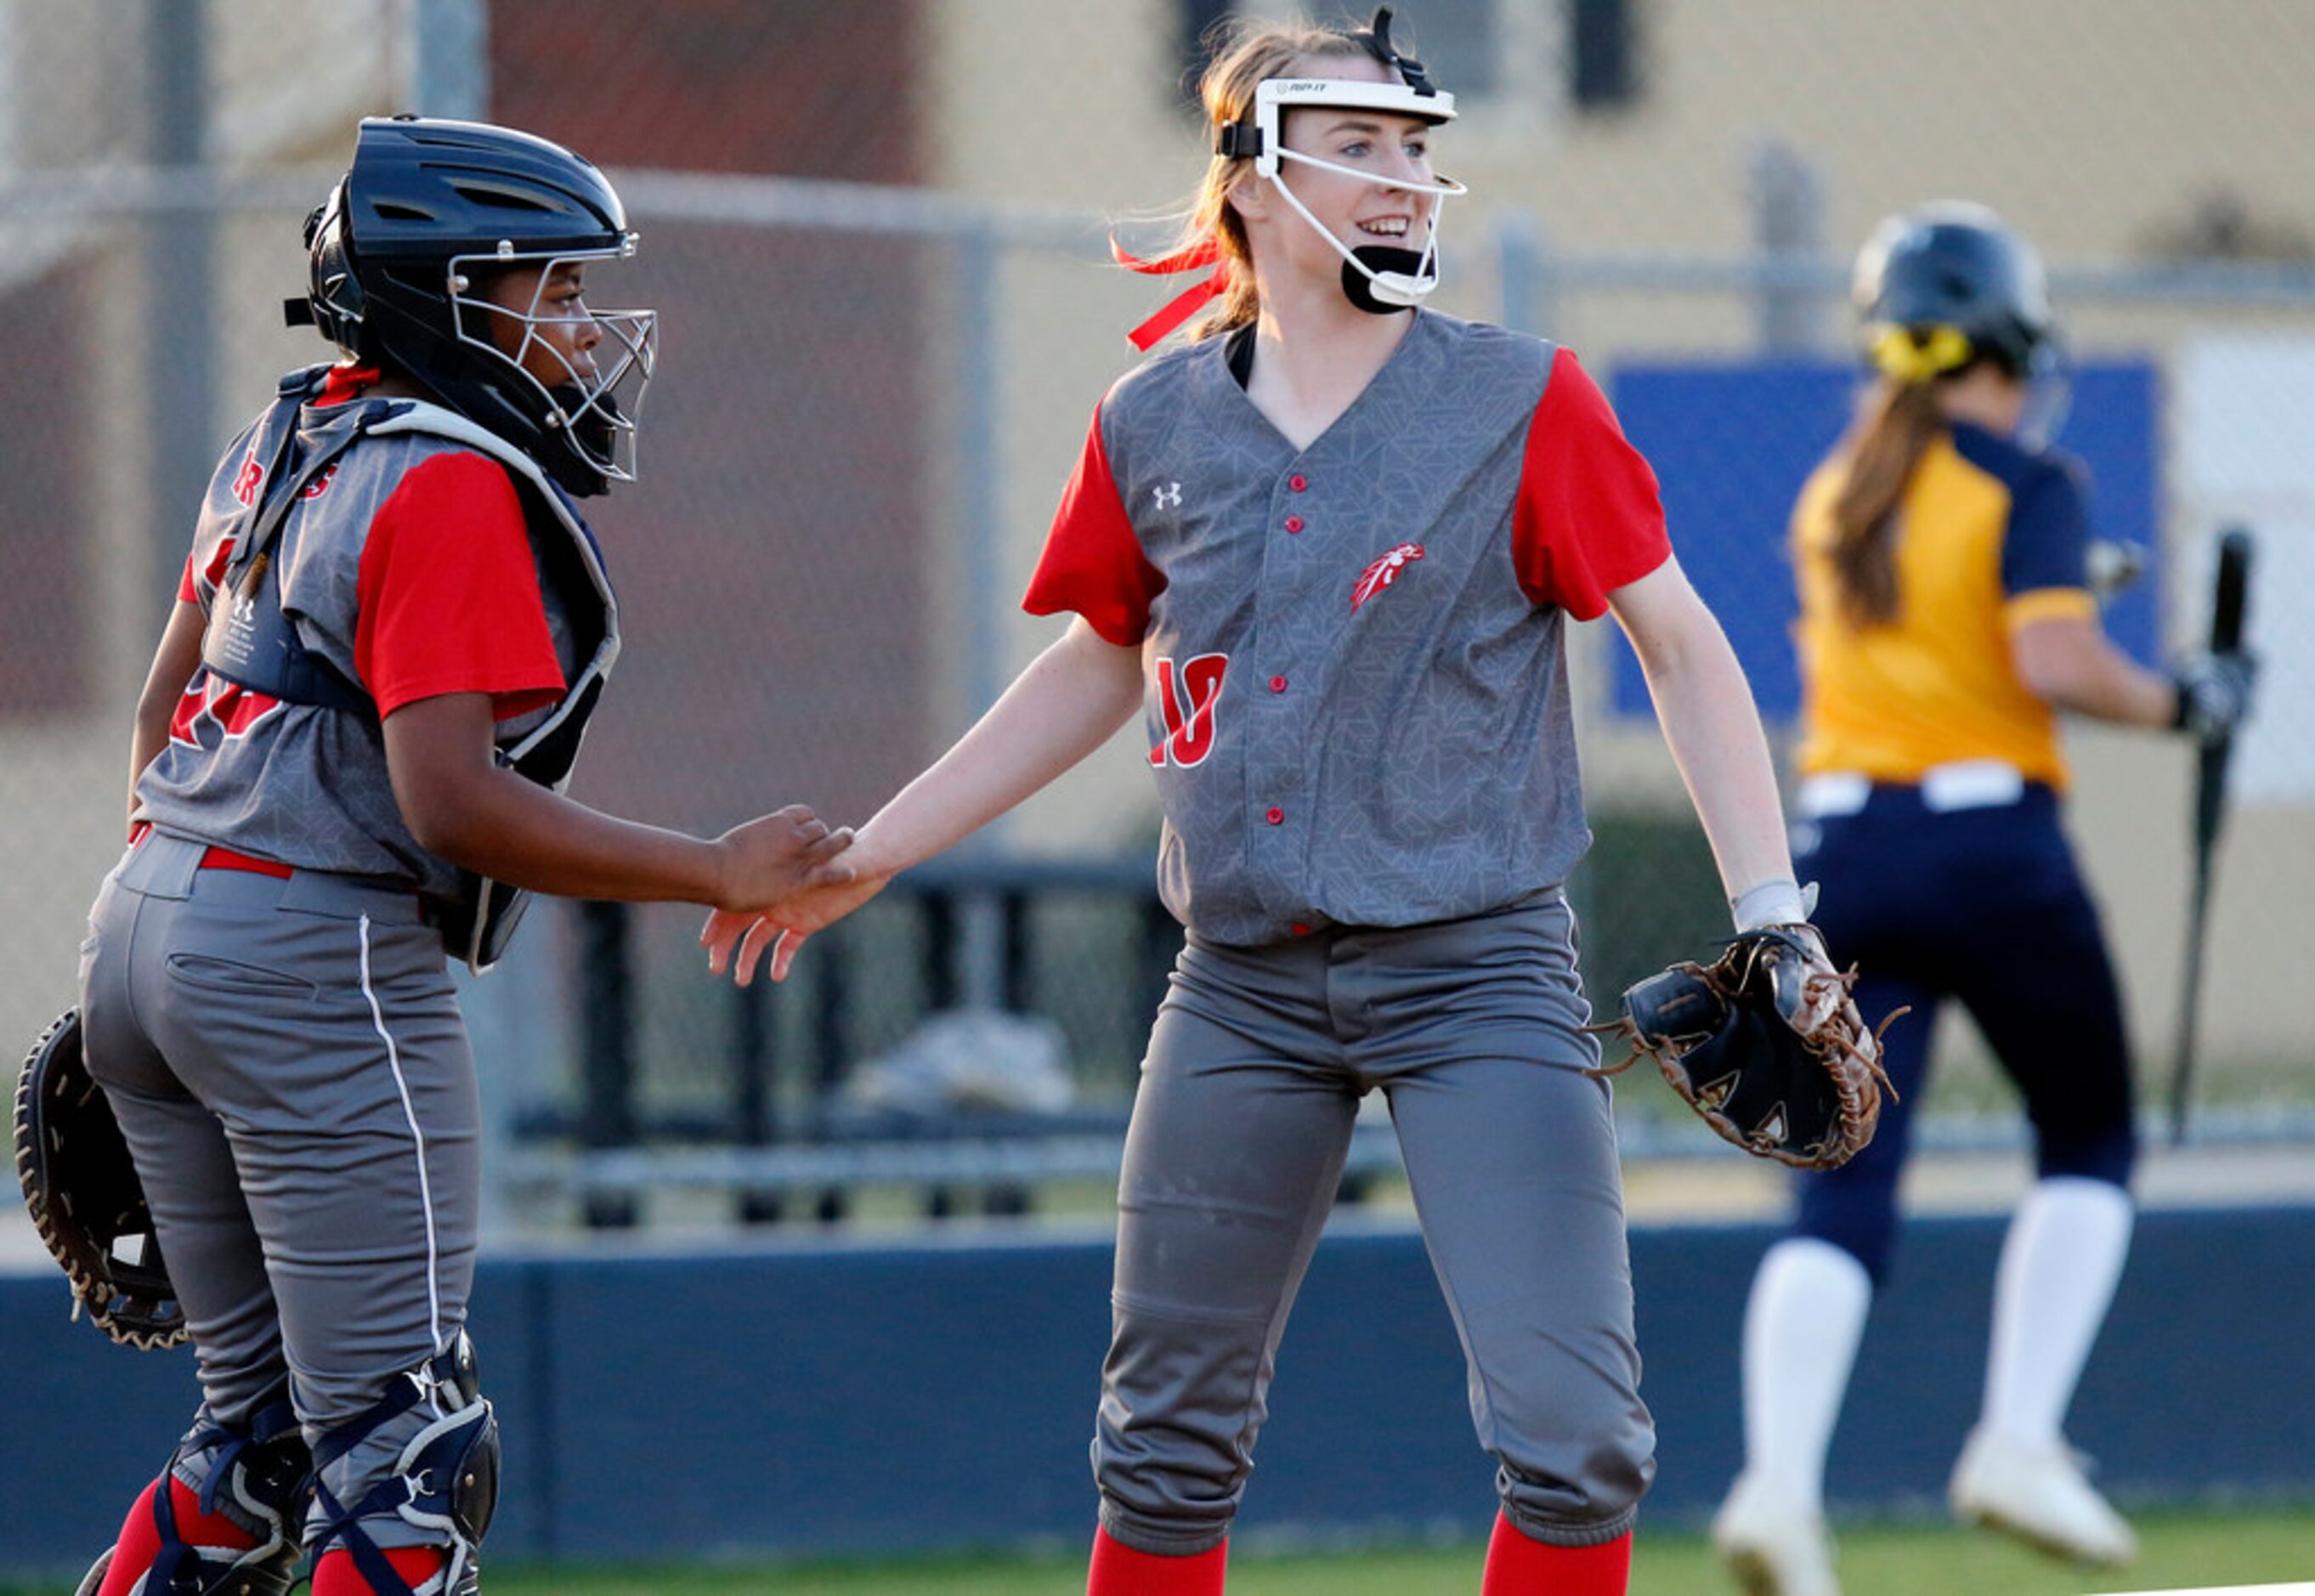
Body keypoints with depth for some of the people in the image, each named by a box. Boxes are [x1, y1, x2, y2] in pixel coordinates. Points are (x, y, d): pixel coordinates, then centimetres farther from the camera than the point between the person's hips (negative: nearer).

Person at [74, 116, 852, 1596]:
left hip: (151, 920, 9)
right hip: (318, 959, -9)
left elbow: (168, 702, 22)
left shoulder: (291, 442, 14)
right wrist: (720, 874, -15)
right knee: (403, 1446, -7)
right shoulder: (452, 489, -14)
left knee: (265, 1426, 17)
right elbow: (453, 800, -21)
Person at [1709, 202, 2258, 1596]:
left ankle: (1779, 1482, -21)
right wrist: (2182, 703, -3)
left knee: (1846, 1190, -1)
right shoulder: (2028, 483, -5)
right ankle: (2020, 1444, 2)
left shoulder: (1835, 493, 13)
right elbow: (2055, 666, -18)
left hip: (1841, 842, 5)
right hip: (1991, 843, -5)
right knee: (2091, 1146, 15)